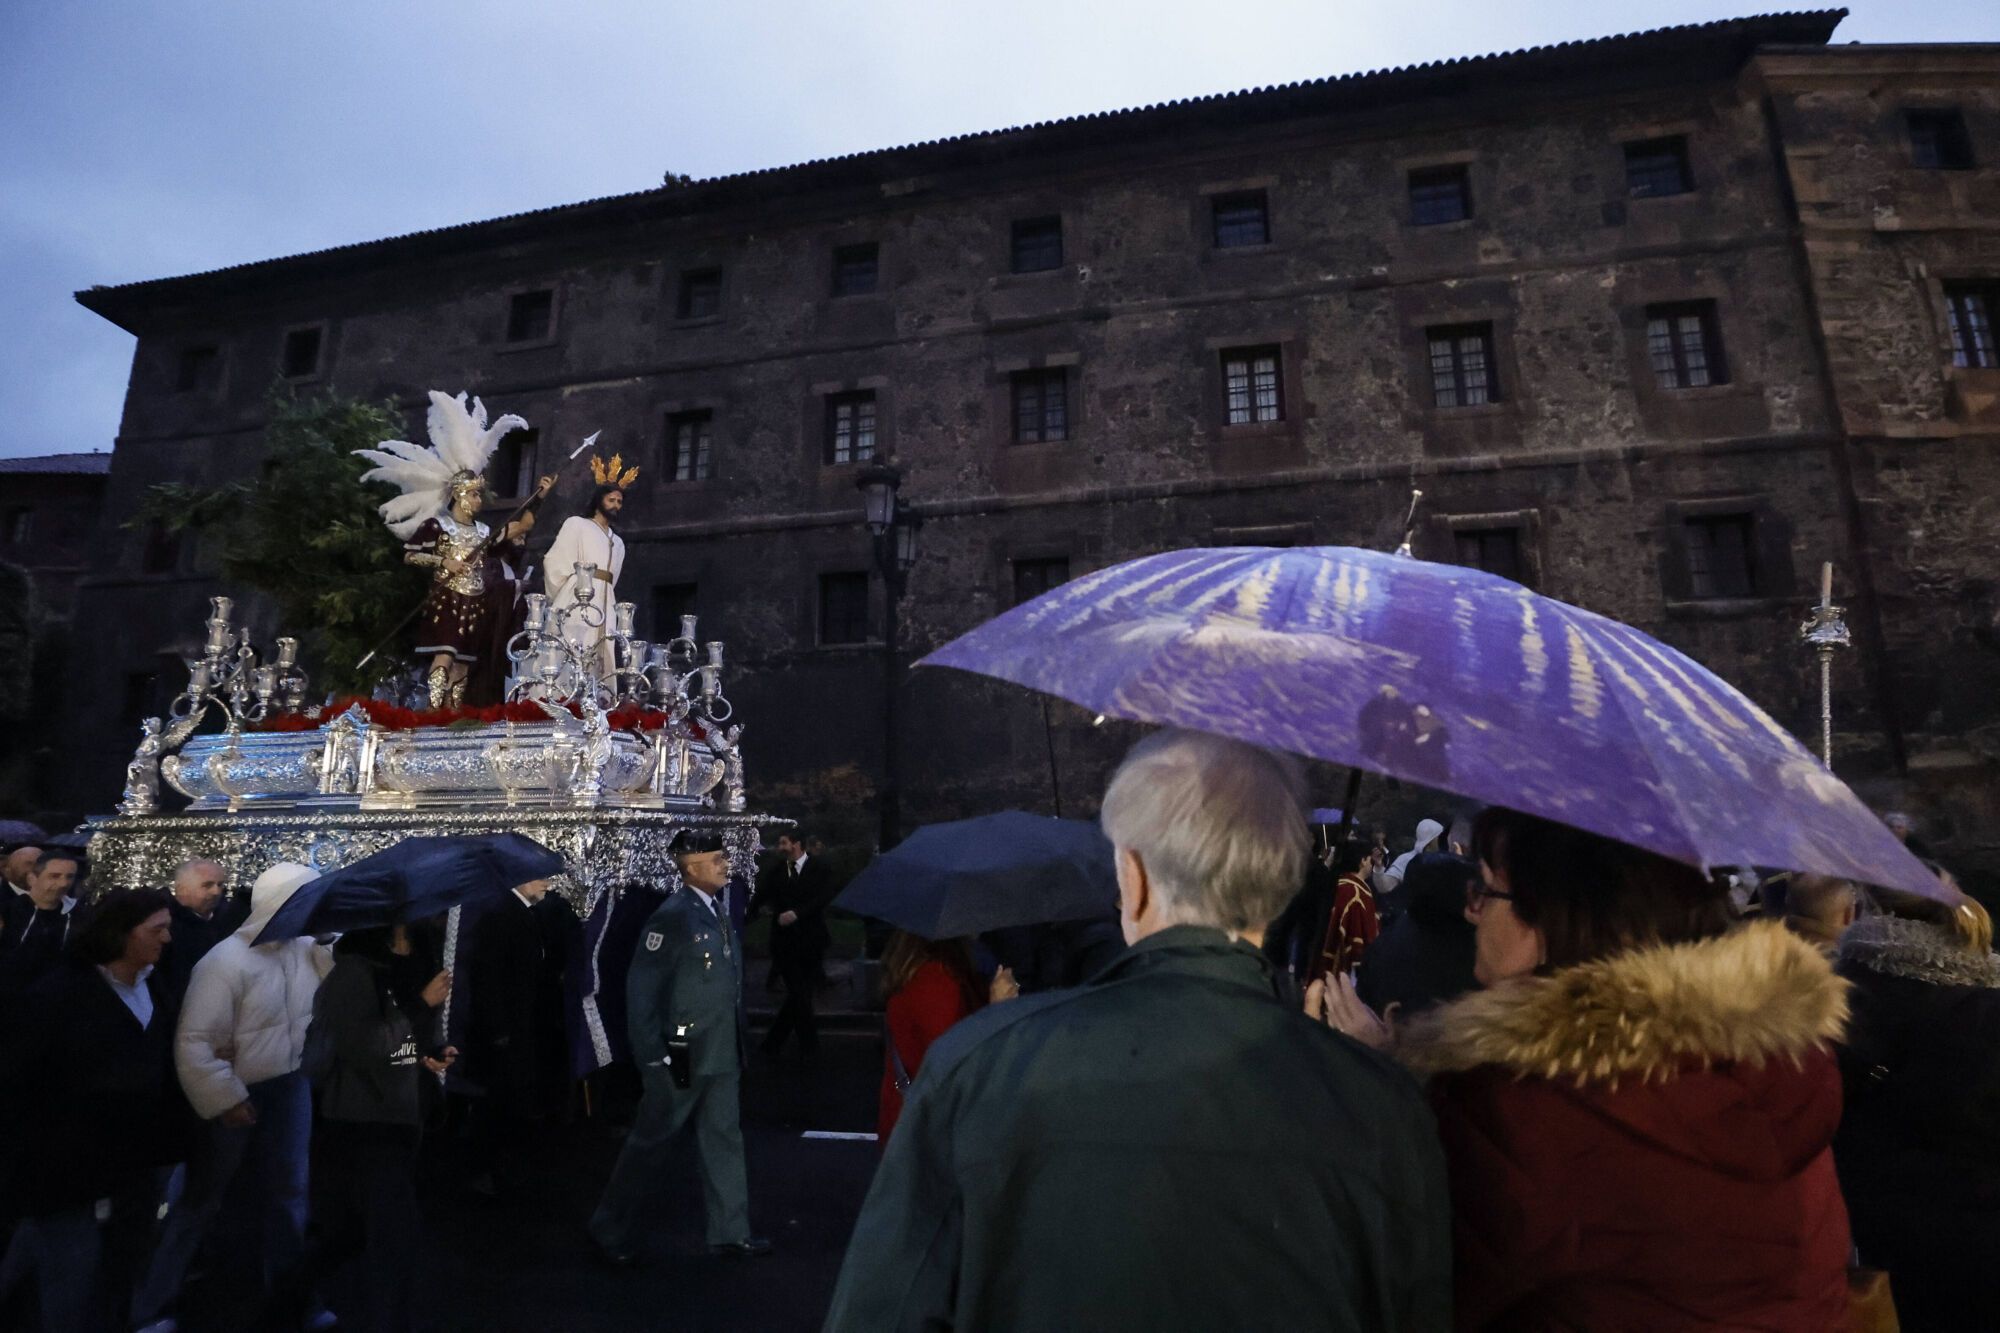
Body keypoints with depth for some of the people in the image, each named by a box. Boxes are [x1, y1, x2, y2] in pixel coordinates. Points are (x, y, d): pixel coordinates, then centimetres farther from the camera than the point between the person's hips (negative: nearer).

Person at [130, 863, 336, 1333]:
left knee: (287, 1192, 17)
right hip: (236, 1097, -5)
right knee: (201, 1200, 12)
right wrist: (225, 1099, -21)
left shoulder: (306, 948, -7)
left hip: (289, 1088, 5)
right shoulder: (226, 961, -22)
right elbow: (193, 1041, -21)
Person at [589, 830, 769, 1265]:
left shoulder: (718, 912, 7)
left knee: (724, 1140, 15)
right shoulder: (672, 916, -18)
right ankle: (611, 1230, 27)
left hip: (721, 1056, 8)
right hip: (681, 1058, -8)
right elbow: (640, 989, -17)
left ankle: (730, 1231, 28)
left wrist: (736, 1043, 14)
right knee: (651, 1143, 8)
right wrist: (652, 1056, -17)